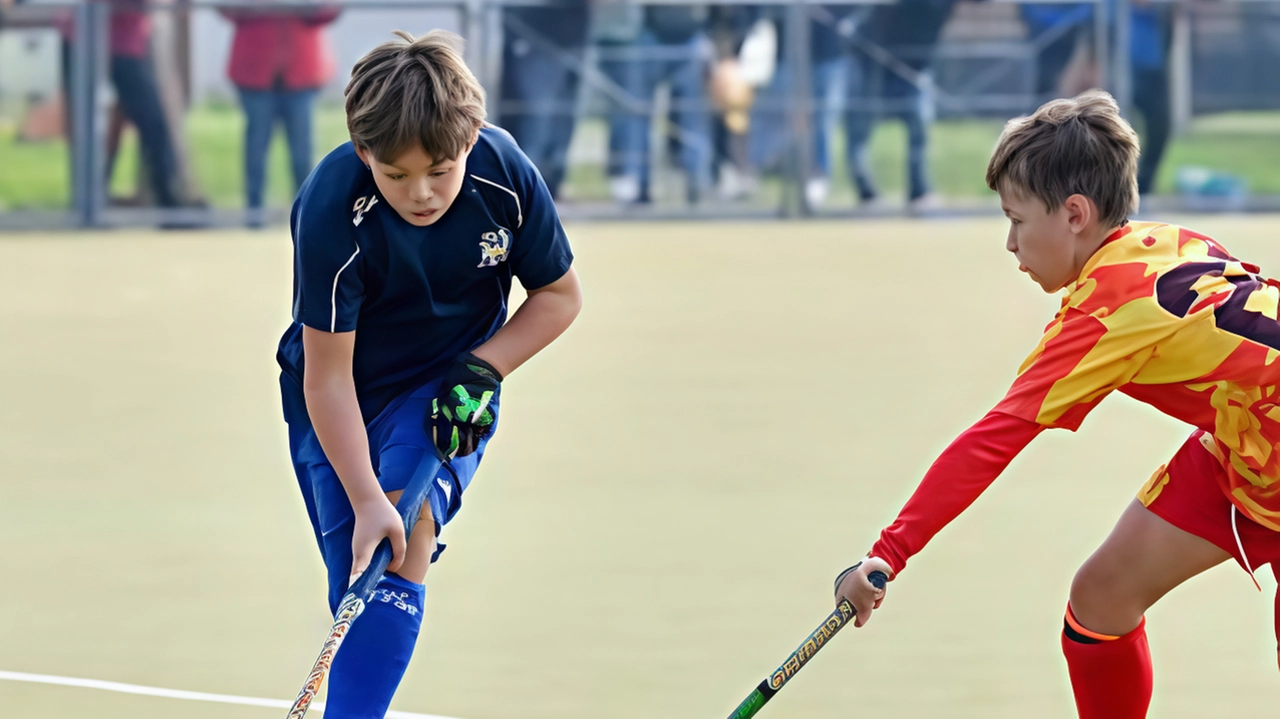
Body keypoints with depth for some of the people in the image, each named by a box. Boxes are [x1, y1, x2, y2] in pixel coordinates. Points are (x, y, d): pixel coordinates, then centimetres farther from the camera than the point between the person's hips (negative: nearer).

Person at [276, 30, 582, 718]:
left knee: (407, 538, -24)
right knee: (356, 586, -5)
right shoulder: (330, 210, -29)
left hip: (450, 386, 0)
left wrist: (483, 369, -17)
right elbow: (327, 374, -25)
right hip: (343, 399, 0)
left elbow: (559, 292, -2)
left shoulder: (507, 176, -21)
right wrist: (366, 500, -31)